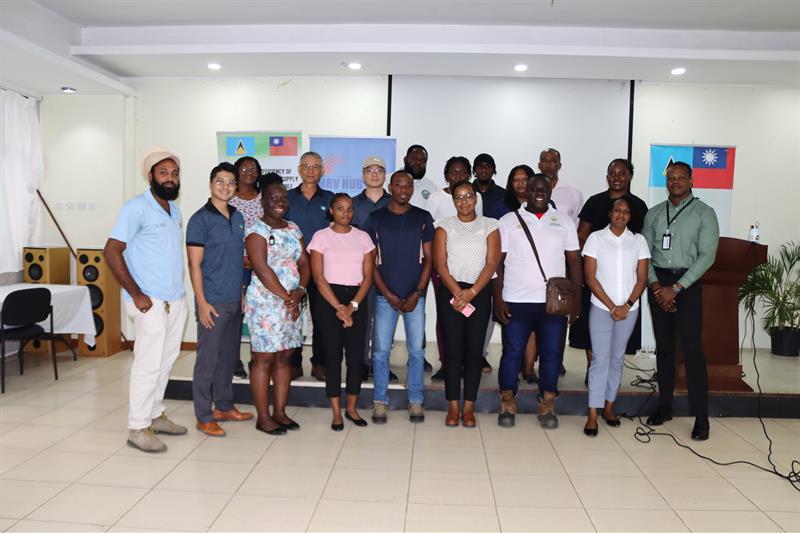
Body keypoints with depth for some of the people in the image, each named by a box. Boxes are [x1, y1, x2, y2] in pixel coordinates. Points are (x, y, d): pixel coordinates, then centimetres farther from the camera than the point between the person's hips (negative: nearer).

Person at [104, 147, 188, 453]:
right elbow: (111, 251, -15)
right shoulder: (136, 208, -10)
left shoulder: (175, 210, 13)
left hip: (176, 299, 8)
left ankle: (155, 415, 28)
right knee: (148, 364, -3)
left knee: (166, 362, 14)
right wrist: (136, 294, -16)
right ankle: (138, 428, 8)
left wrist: (178, 290, 11)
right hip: (150, 302, -7)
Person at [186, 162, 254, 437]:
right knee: (208, 359, 0)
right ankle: (204, 417, 12)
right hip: (213, 301, -7)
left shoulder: (238, 217, 12)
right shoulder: (200, 219, -8)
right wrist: (202, 303, -16)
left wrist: (243, 293, 13)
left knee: (229, 356, 15)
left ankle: (224, 406, 29)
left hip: (235, 300, 7)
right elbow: (194, 264, -11)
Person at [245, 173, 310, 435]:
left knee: (284, 357, 10)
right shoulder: (257, 231, -6)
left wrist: (299, 290, -9)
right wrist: (286, 297, -16)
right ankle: (263, 417, 8)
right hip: (266, 303, -6)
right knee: (264, 359, -1)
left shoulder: (294, 229, 14)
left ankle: (279, 411, 20)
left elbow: (304, 263, 9)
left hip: (291, 302, 7)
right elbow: (262, 269, -16)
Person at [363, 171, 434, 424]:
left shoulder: (423, 218, 5)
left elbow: (428, 258, 4)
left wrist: (417, 293, -5)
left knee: (417, 351, 4)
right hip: (385, 295, 0)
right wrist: (387, 294, -5)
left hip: (415, 295, 1)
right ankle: (380, 402, 15)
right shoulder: (376, 218, 4)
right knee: (381, 351, 1)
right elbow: (371, 260, 2)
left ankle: (416, 402, 17)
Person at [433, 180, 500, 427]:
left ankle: (469, 407, 11)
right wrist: (457, 292, -13)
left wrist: (472, 292, -13)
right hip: (450, 292, 0)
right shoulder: (445, 226, 6)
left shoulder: (489, 226, 7)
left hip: (479, 293, 0)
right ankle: (453, 406, 10)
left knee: (474, 350, 2)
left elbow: (491, 263, -2)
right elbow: (440, 264, -2)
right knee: (453, 349, 0)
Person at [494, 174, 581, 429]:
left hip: (554, 303, 2)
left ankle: (547, 405, 19)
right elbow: (497, 262, 1)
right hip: (516, 302, -1)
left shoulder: (564, 221, 9)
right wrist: (498, 299, -6)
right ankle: (507, 404, 16)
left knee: (551, 354, 5)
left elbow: (574, 261, 9)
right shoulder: (508, 221, 4)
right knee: (512, 352, 3)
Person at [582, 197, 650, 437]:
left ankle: (609, 406, 24)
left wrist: (626, 306, -8)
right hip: (601, 309, -2)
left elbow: (642, 279, 4)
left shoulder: (638, 240, 4)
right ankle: (593, 414, 0)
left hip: (629, 310, 3)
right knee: (600, 359, -3)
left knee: (617, 358, 12)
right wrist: (612, 307, -10)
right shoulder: (596, 238, -3)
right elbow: (590, 278, -6)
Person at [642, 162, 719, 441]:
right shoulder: (654, 213, 10)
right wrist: (655, 285, -7)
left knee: (692, 349, -6)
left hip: (687, 283, -3)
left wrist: (675, 288, -13)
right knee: (663, 347, 9)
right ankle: (665, 405, 19)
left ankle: (701, 416, 1)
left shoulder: (704, 213, -1)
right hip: (658, 282, 4)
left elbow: (707, 256, -8)